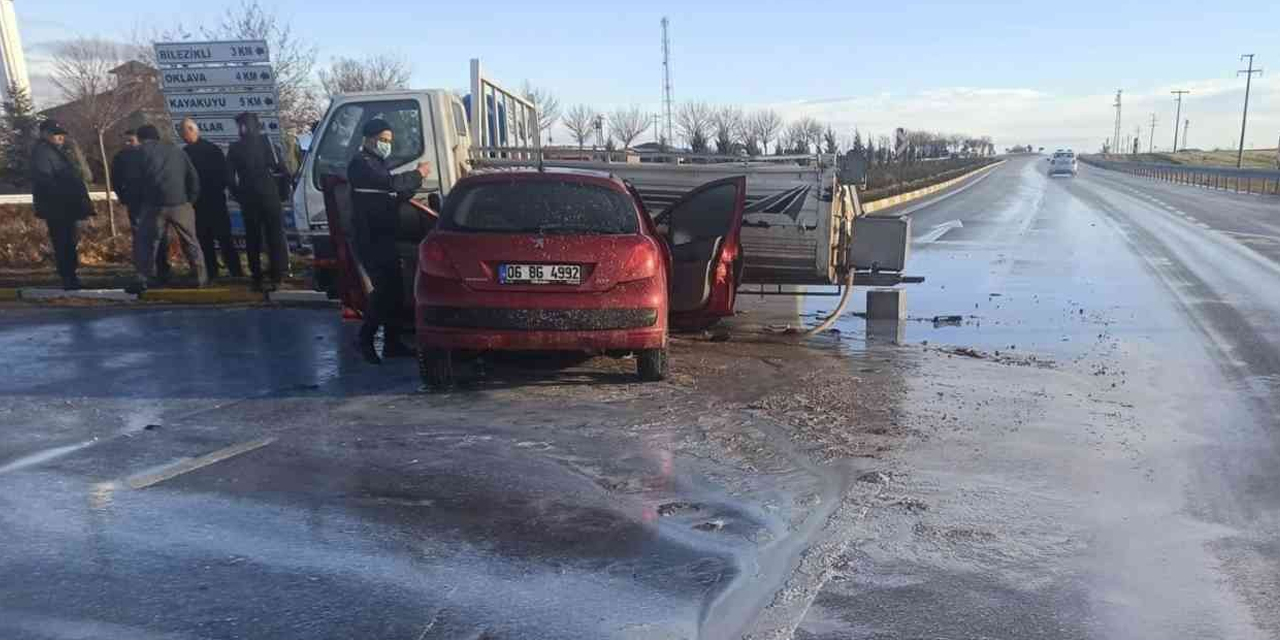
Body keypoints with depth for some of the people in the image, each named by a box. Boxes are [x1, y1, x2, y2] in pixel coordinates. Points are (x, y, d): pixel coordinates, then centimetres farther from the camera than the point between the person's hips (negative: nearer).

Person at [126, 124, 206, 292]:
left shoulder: (141, 152, 8)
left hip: (154, 204, -2)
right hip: (180, 204, 2)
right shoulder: (176, 150, 17)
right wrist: (191, 199, 14)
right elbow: (193, 177, 12)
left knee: (146, 243, 6)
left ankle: (144, 281, -1)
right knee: (190, 243, 10)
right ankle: (202, 279, 9)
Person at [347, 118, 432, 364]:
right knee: (385, 288, -13)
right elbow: (390, 183, -24)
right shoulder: (361, 163, -9)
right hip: (371, 237, -10)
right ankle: (365, 339, -1)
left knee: (394, 288, 9)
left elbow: (394, 198, 20)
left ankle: (392, 343, 15)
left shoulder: (378, 163, 22)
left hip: (384, 236, 10)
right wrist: (418, 175, -12)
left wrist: (415, 180, 6)